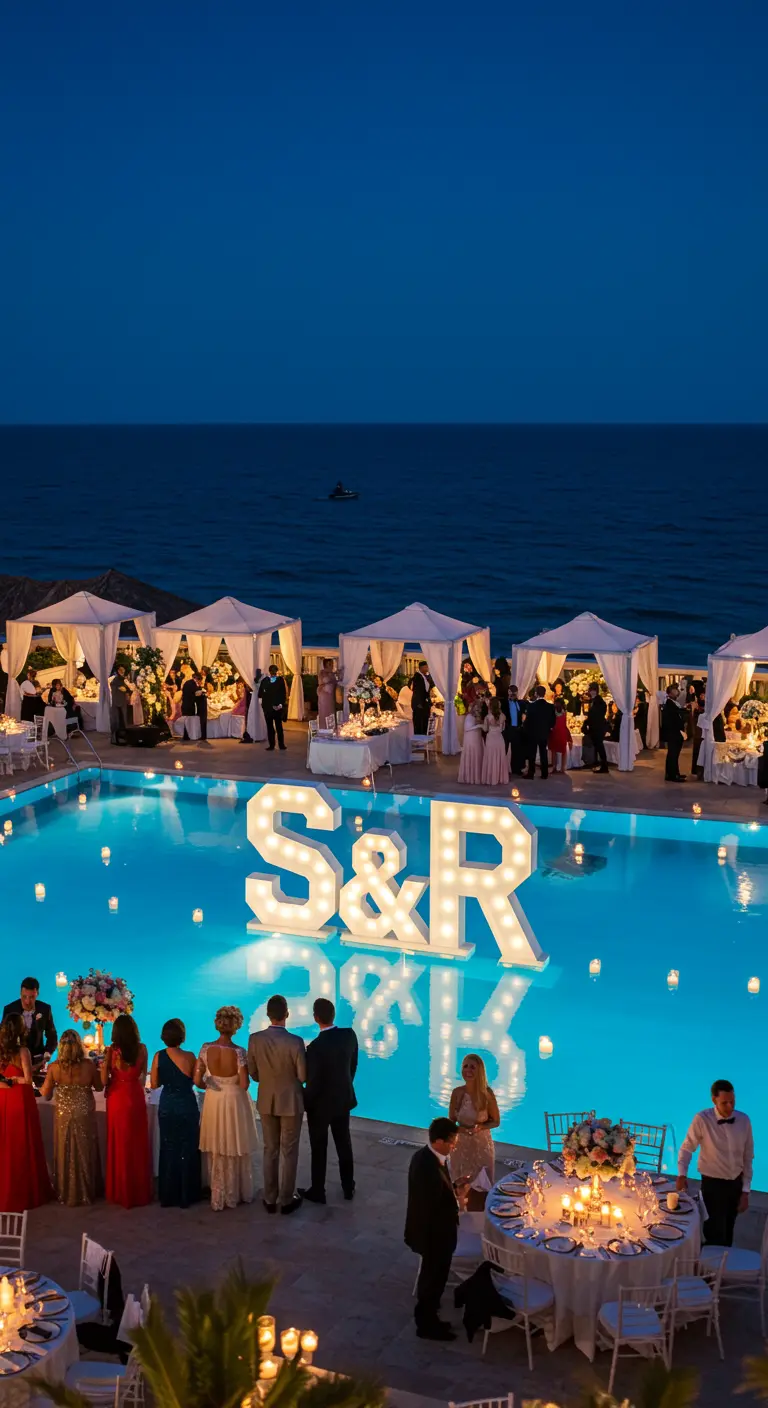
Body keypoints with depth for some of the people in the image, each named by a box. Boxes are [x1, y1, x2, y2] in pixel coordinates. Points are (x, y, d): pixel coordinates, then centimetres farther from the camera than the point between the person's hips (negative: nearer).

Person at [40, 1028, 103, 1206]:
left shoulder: (54, 1067, -13)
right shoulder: (89, 1065, -14)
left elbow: (45, 1094, -6)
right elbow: (99, 1087, 0)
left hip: (63, 1114, 0)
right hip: (85, 1114, 0)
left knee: (65, 1153, 13)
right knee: (84, 1152, 14)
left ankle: (66, 1193, 22)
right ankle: (87, 1192, 24)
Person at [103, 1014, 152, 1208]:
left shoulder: (111, 1050, -9)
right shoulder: (141, 1049, -4)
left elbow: (104, 1080, -10)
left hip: (117, 1099, -1)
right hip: (136, 1098, 1)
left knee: (119, 1146, 10)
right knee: (137, 1145, 12)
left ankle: (121, 1192, 18)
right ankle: (139, 1192, 20)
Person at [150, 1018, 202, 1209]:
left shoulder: (158, 1056, -7)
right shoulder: (189, 1056, -15)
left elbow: (154, 1084, -2)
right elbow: (196, 1081, -7)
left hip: (167, 1107, 3)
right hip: (186, 1106, -3)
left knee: (168, 1149, 14)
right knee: (187, 1150, 9)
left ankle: (168, 1196, 19)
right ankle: (185, 1196, 13)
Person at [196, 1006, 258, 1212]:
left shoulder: (206, 1048, -11)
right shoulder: (239, 1052, -20)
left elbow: (197, 1081, -9)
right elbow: (244, 1084, -19)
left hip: (214, 1102, 3)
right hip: (235, 1102, -3)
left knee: (217, 1152, 16)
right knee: (237, 1150, 16)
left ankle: (218, 1198, 23)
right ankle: (239, 1194, 29)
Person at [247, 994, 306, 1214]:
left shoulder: (255, 1039, -12)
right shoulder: (295, 1042, -22)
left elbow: (253, 1074, -2)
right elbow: (303, 1076, -13)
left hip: (266, 1101, 3)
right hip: (291, 1102, -3)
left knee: (270, 1150, 16)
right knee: (289, 1152, 10)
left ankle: (270, 1199, 23)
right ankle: (287, 1200, 18)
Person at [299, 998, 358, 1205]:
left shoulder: (315, 1047, -30)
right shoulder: (349, 1035, -13)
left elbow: (313, 1083, -22)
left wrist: (304, 1103, -4)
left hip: (321, 1103, -5)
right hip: (344, 1098, 5)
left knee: (319, 1149, 12)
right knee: (344, 1144, 20)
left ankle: (317, 1191, 26)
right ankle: (348, 1187, 32)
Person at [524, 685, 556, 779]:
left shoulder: (531, 706, -15)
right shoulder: (551, 706, -5)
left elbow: (527, 720, -11)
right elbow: (553, 721, -1)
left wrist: (527, 731, 5)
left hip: (533, 733, -3)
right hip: (545, 734, 3)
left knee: (532, 754, 6)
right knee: (543, 754, 10)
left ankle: (531, 773, 8)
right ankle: (544, 774, 11)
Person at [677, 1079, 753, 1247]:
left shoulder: (744, 1120, -7)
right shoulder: (702, 1119, -18)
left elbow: (748, 1158, 0)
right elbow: (687, 1148, -8)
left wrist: (746, 1191, 1)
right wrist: (682, 1174, -23)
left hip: (736, 1184, 3)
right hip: (713, 1184, -3)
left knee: (727, 1234, 18)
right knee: (716, 1236, -2)